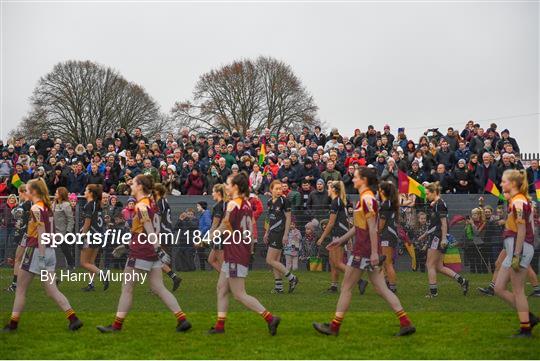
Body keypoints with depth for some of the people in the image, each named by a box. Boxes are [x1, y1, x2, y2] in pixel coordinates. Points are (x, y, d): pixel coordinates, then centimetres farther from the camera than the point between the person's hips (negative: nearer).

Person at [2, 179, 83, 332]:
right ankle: (74, 319, -4)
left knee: (20, 289, 6)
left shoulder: (35, 208, -14)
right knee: (52, 290, 6)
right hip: (49, 251, 8)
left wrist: (41, 257, -19)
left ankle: (13, 323, 12)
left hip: (35, 251, -8)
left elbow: (41, 234, -18)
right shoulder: (47, 207, 11)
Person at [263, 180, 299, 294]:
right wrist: (267, 233, 19)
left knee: (270, 260, -10)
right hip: (273, 233, 8)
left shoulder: (284, 201, -10)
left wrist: (286, 234, -15)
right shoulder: (270, 202, 11)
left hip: (280, 233, -8)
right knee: (276, 261, 7)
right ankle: (279, 286, 11)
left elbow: (288, 218, -11)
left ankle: (292, 278, -2)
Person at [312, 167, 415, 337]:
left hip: (364, 249, -10)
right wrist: (341, 240, 27)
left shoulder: (367, 198, -15)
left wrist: (374, 253, -22)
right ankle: (406, 323, 2)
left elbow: (372, 228, -19)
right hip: (366, 249, 10)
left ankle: (334, 326, 10)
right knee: (381, 289, 7)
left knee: (346, 287, 1)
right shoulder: (365, 198, 16)